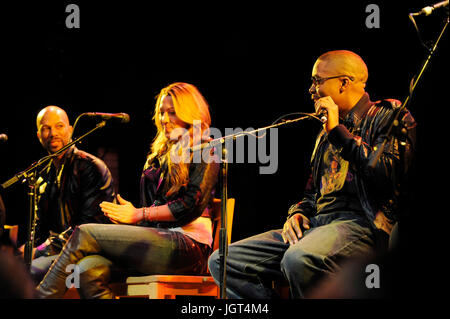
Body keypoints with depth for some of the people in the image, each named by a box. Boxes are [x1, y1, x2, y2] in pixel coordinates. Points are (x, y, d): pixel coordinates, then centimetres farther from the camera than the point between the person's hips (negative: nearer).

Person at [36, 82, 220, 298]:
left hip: (188, 246, -7)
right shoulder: (160, 154, 27)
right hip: (157, 240, 7)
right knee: (88, 269, -24)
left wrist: (138, 215, -9)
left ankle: (41, 296, -12)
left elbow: (191, 206, -10)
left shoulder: (205, 152, 3)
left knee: (85, 234, -17)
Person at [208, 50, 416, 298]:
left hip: (360, 223, -8)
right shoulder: (327, 133, 28)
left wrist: (338, 132, -9)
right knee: (222, 261, -7)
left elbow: (388, 177, -14)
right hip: (316, 223, 8)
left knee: (299, 260, -41)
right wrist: (297, 213, 8)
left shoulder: (387, 115, 3)